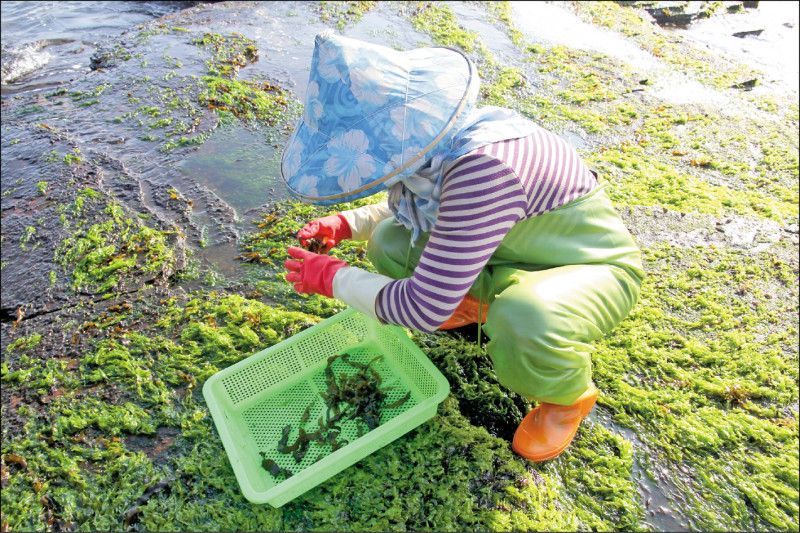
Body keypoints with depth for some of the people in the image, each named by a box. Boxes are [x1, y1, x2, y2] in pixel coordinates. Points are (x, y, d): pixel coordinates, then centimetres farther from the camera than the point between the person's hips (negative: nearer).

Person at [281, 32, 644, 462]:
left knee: (521, 328, -40)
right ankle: (479, 302, 21)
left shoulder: (482, 168, -39)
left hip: (595, 269, -6)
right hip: (519, 255, 7)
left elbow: (425, 309, -35)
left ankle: (571, 394, -3)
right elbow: (409, 205, 10)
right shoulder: (428, 141, -13)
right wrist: (346, 224, -6)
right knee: (389, 243, -6)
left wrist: (332, 278, -21)